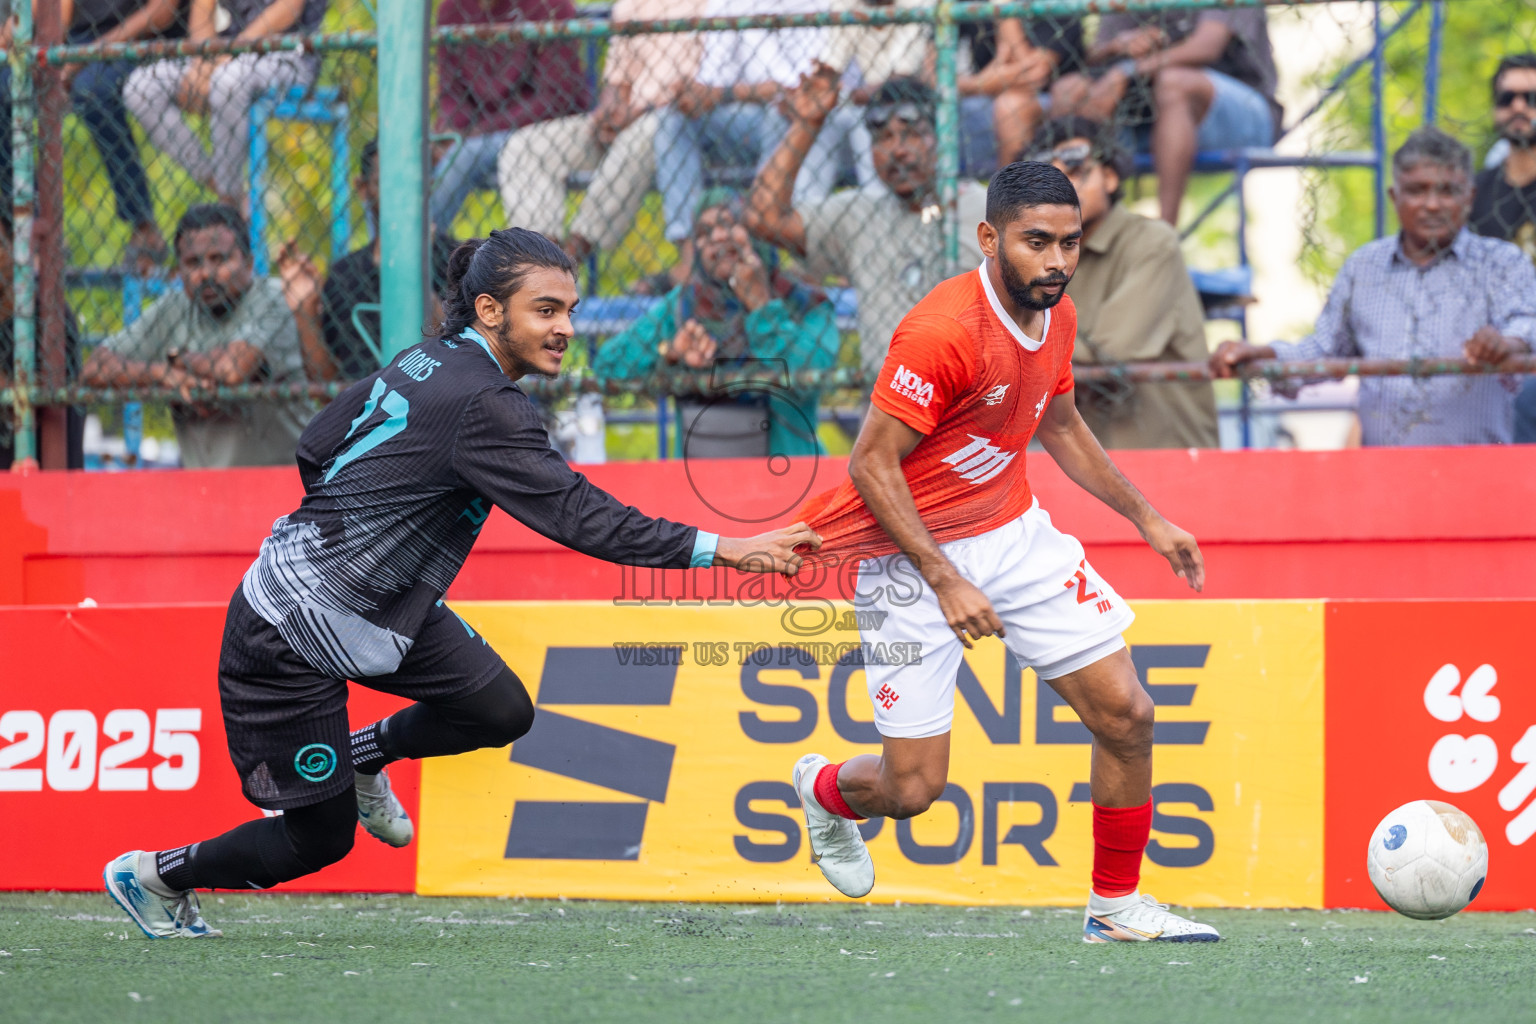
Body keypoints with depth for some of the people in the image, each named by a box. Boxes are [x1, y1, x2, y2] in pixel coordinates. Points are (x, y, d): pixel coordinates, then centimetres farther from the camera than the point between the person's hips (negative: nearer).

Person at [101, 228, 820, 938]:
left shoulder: (427, 361, 2)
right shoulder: (482, 405, -25)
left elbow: (314, 449, 10)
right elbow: (578, 515, -31)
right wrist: (721, 550, -33)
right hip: (287, 636, -9)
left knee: (500, 710, 2)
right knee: (320, 838, 3)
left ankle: (361, 758, 26)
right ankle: (156, 875, 23)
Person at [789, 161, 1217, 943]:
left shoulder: (1056, 315, -1)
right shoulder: (942, 331, -26)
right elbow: (872, 464, -23)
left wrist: (1147, 519, 17)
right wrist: (946, 581, -27)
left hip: (1014, 533, 7)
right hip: (911, 555, -7)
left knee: (1126, 714, -2)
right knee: (913, 788, -6)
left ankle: (1116, 904, 15)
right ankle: (823, 790, 30)